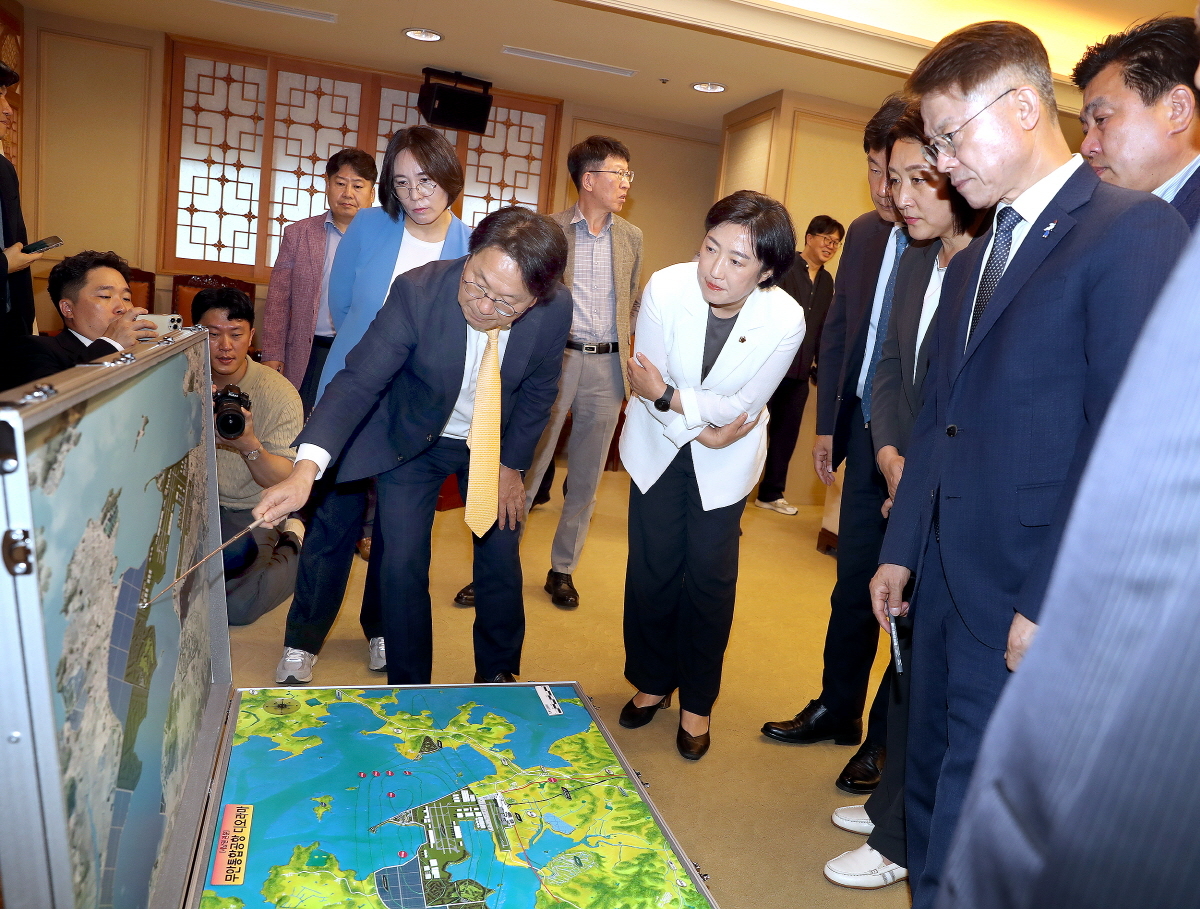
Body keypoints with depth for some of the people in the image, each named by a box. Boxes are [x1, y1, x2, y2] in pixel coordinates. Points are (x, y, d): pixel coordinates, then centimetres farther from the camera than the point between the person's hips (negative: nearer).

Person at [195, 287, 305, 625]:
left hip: (252, 513, -3)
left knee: (236, 607, -21)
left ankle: (291, 546, 8)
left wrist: (250, 446, -36)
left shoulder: (279, 394, -12)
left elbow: (287, 482, -16)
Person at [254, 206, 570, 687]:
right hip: (414, 440, -1)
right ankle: (409, 690, 20)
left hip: (499, 442, 2)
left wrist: (512, 464, -6)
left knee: (501, 562, 8)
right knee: (402, 567, -3)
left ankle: (497, 677, 34)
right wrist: (306, 466, -45)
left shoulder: (557, 308, -24)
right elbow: (360, 379, -32)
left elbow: (538, 390, -7)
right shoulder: (417, 291, -30)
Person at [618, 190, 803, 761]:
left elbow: (743, 407, -18)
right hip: (659, 444, 1)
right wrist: (699, 430, -16)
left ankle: (696, 702, 25)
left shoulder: (786, 321, -24)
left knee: (709, 577, 3)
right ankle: (651, 681, 29)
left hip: (724, 459, 0)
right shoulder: (665, 288, -24)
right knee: (651, 570, 5)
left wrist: (669, 397, -27)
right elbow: (645, 384, -15)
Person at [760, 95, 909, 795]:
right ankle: (838, 708, 37)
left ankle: (887, 737, 30)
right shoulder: (866, 233, 5)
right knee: (853, 583, 17)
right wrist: (828, 424, 10)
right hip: (865, 436, 6)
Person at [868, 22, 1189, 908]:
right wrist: (900, 550, 13)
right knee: (932, 782, 20)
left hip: (1026, 600, -7)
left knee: (969, 834, 5)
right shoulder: (971, 261, 16)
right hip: (946, 581, 8)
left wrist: (1052, 604, -17)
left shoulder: (1134, 229, -10)